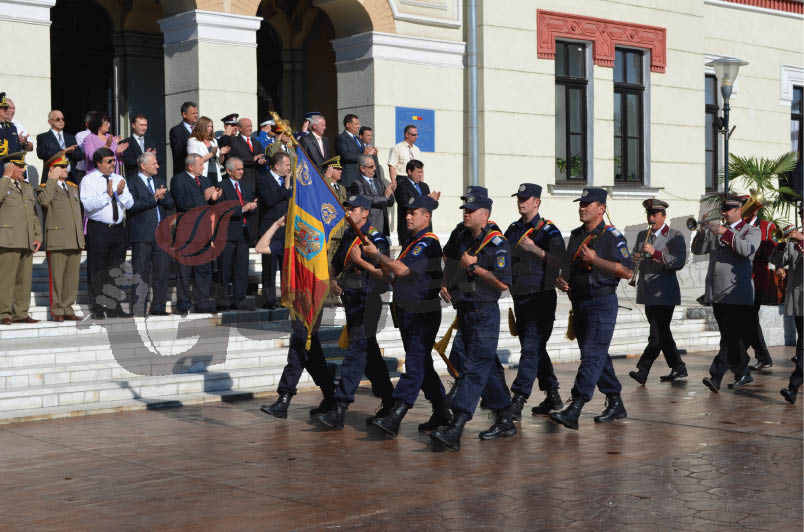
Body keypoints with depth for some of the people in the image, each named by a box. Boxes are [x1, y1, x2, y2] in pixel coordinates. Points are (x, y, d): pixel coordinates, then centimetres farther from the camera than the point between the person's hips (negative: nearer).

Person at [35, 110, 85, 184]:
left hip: (71, 178, 4)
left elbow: (80, 156, 11)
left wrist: (69, 152, -10)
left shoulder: (71, 137, 21)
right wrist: (63, 151, -13)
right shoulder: (42, 137, 8)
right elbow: (42, 154, -10)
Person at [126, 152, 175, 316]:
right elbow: (132, 206, -16)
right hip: (142, 236, -6)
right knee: (141, 274, -3)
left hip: (161, 235, 6)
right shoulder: (132, 183, -3)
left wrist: (162, 197, -7)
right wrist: (153, 198, -17)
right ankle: (138, 310, 2)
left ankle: (158, 308, 15)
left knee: (162, 272, 7)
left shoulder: (160, 181, 18)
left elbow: (171, 204, 13)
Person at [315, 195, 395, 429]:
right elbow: (336, 265, 27)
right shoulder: (348, 236, 14)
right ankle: (389, 405, 23)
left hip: (367, 302, -9)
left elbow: (383, 272, -18)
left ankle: (339, 410, -16)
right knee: (369, 355, 14)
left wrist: (360, 261, -24)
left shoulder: (376, 239, -10)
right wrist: (333, 280, 8)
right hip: (351, 302, 9)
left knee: (356, 353, -12)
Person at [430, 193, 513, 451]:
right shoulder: (463, 239, 12)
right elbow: (454, 267, 30)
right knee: (488, 368, 14)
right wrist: (448, 286, 12)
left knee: (473, 370, -12)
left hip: (485, 315, -8)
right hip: (464, 312, 8)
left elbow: (503, 282, -18)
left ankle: (455, 430, -19)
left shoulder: (497, 243, -11)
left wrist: (473, 267, -15)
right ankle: (505, 421, 24)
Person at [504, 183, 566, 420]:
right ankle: (552, 395, 23)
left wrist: (535, 249, -24)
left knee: (531, 347, -12)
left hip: (540, 297, -7)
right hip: (519, 297, 8)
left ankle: (518, 400, -17)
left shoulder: (548, 230, -6)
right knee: (535, 348, 12)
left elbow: (560, 262, -15)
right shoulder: (513, 229, 13)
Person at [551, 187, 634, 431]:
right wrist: (560, 280, 3)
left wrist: (595, 260, -19)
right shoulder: (576, 235, 15)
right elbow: (568, 267, 25)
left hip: (602, 303, -8)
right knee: (598, 356, 13)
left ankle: (574, 410, -22)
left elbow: (627, 271, -14)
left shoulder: (612, 236, -7)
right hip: (579, 303, 8)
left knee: (592, 354, -13)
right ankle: (615, 404, 23)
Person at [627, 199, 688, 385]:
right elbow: (636, 257, 20)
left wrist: (656, 253, -25)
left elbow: (679, 262, -15)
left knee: (657, 335, -10)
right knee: (662, 333, 13)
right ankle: (678, 368, 23)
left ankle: (642, 371, -13)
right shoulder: (642, 235, 15)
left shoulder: (675, 236, -4)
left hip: (664, 293, -7)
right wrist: (634, 258, -5)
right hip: (648, 293, 7)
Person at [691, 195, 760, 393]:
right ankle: (743, 374, 23)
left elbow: (746, 250, -18)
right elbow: (697, 250, 11)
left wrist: (726, 233, -25)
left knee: (731, 337, -10)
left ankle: (716, 377, -15)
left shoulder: (751, 231, 2)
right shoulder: (714, 230, 19)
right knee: (731, 338, 12)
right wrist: (701, 232, -7)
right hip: (717, 294, 6)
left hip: (738, 294, -6)